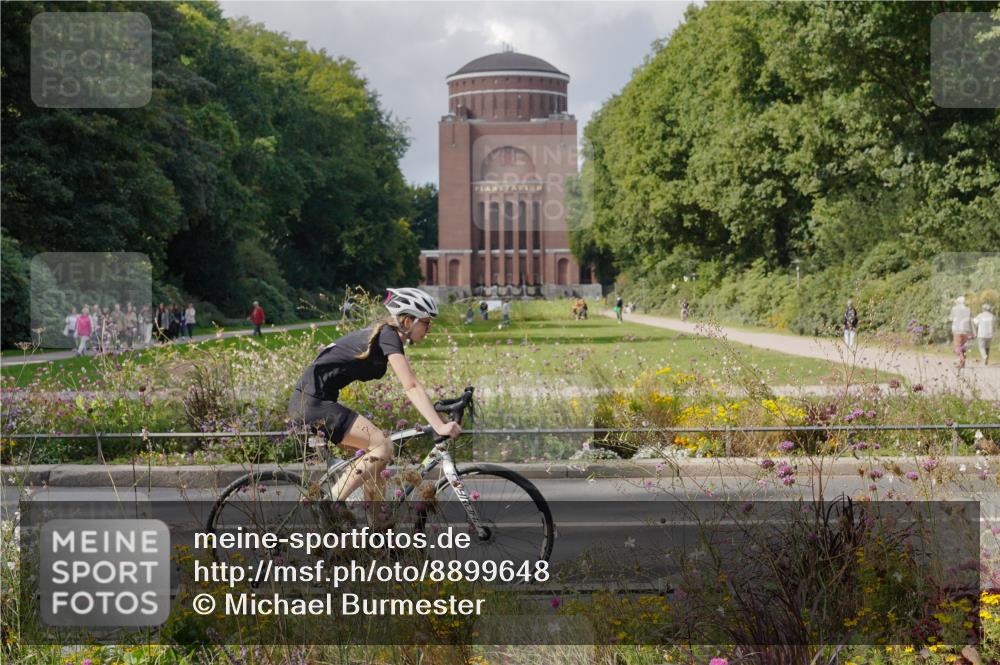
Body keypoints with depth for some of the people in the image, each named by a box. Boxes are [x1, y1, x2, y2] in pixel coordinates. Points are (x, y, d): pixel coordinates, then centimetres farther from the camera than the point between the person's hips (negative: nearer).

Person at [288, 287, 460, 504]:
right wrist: (439, 427, -26)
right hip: (313, 402, -10)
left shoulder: (381, 334, 16)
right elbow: (411, 387, -21)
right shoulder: (388, 336, -12)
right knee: (383, 446, -13)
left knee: (373, 451, 12)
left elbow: (411, 387, 20)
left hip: (307, 402, 10)